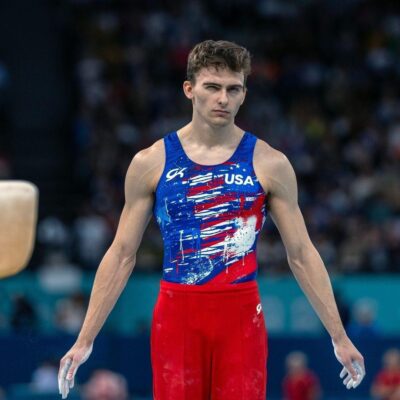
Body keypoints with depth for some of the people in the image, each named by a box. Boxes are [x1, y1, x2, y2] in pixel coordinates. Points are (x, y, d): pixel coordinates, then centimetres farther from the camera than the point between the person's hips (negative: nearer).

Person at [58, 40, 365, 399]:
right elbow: (122, 255, 6)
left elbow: (301, 254, 5)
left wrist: (339, 336, 2)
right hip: (177, 316, 0)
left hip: (242, 317, 0)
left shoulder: (269, 164, 1)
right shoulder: (151, 163, 2)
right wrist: (85, 340, 2)